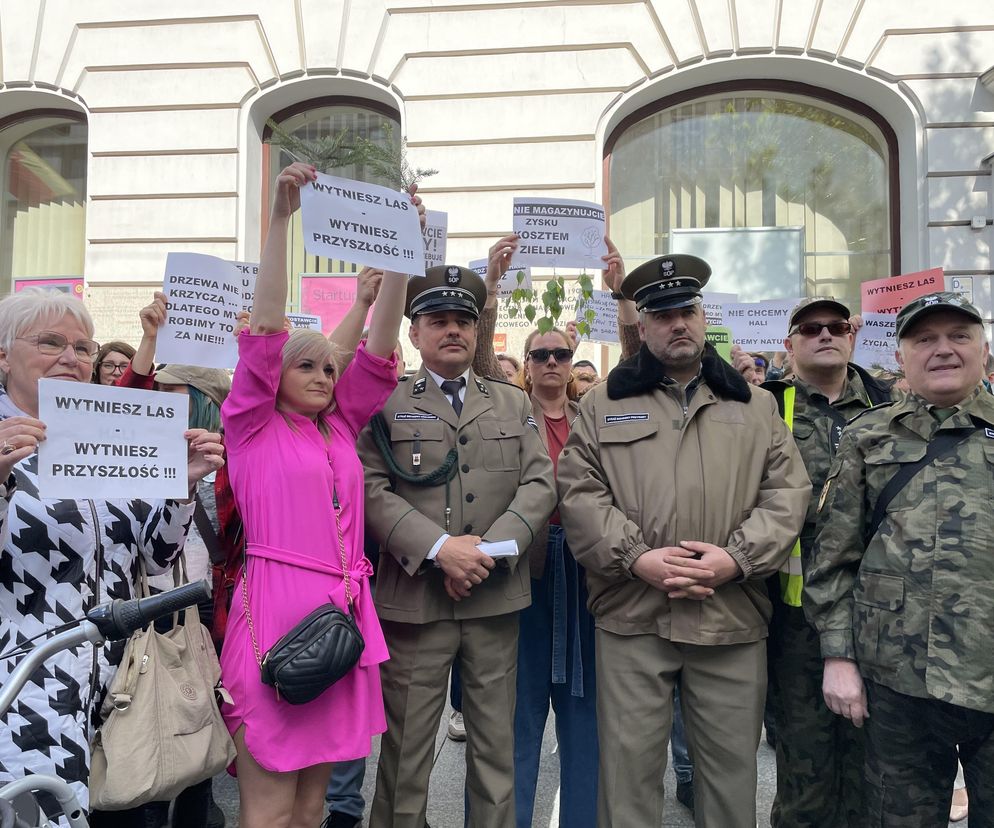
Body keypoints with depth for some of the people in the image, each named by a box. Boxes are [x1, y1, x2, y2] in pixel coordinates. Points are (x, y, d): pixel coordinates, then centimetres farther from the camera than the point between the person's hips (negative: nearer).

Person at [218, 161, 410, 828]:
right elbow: (266, 328, -10)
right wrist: (280, 217, -16)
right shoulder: (253, 428, 1)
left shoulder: (342, 429, 13)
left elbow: (380, 349, 6)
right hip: (275, 610, -5)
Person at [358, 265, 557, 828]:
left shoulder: (514, 403, 13)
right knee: (406, 745, 9)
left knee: (496, 744, 13)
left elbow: (540, 484, 4)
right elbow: (372, 489, -6)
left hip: (497, 598, 3)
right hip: (413, 596, -2)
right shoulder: (385, 403, 4)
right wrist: (438, 547, -18)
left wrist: (490, 549, -10)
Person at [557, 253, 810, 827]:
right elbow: (580, 493, -1)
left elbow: (787, 494, 4)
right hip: (631, 615, -1)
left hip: (734, 618, 2)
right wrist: (636, 557, -12)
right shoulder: (604, 403, 7)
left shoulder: (756, 406, 11)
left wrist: (735, 557, -11)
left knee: (732, 764, 14)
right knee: (630, 763, 9)